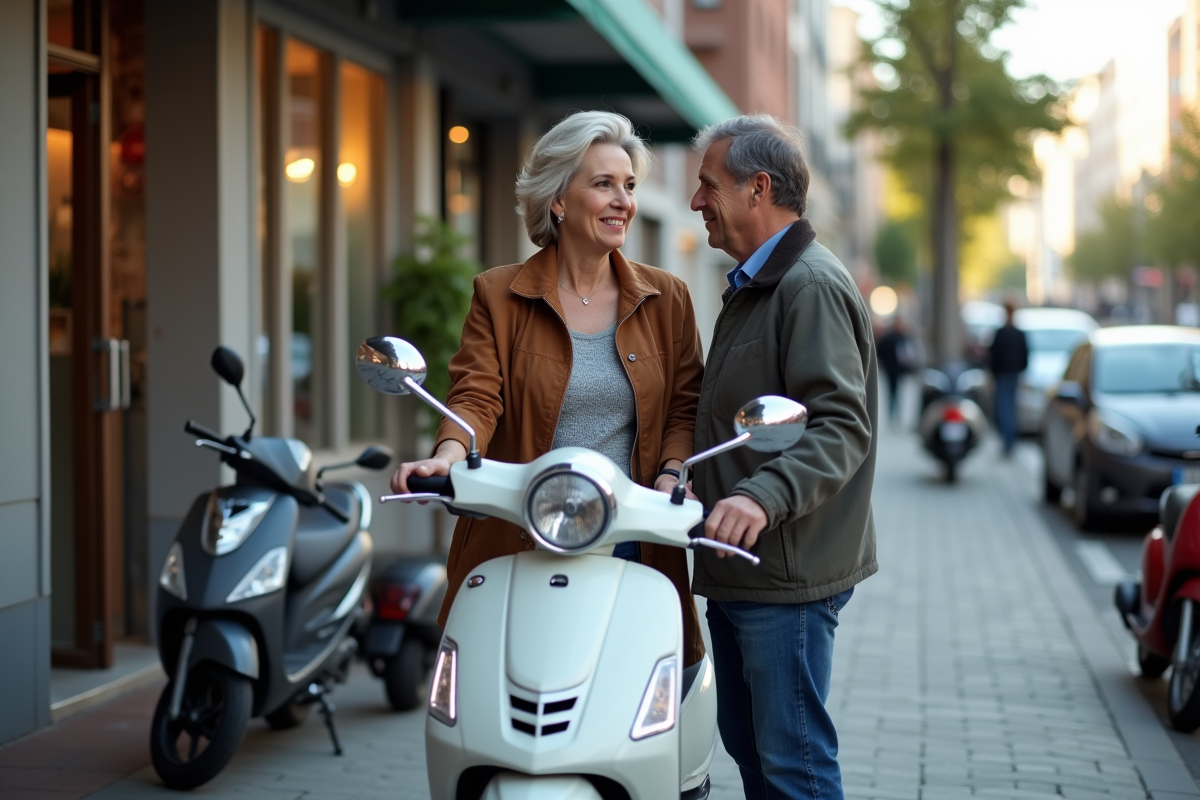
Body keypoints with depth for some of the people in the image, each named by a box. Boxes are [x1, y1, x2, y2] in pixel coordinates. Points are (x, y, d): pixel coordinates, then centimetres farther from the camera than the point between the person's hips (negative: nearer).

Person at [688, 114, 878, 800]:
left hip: (787, 574, -10)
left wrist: (762, 496, -36)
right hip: (738, 567, 11)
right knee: (746, 744, 16)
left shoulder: (813, 286, -14)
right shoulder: (754, 285, 20)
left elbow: (842, 427, -24)